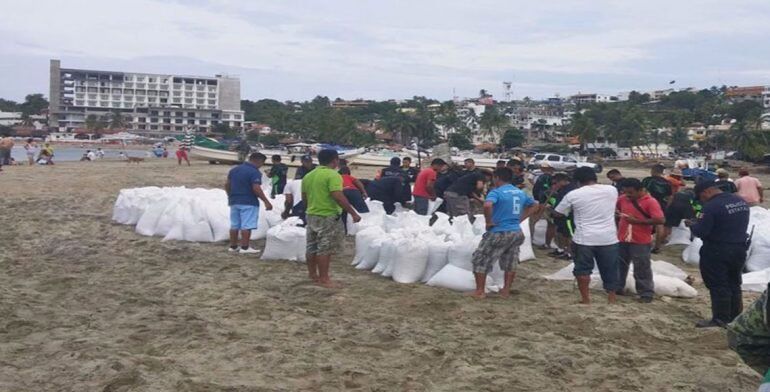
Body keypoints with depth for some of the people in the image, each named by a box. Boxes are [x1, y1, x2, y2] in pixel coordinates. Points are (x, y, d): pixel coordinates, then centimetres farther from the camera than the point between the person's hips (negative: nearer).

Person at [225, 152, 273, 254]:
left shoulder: (234, 169, 11)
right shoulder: (255, 172, -13)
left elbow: (227, 185, 15)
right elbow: (256, 189, -21)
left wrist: (231, 197, 27)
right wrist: (266, 201, -16)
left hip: (234, 201, 8)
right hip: (248, 203, -7)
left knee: (234, 225, 13)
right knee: (246, 226, -4)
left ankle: (233, 246, 18)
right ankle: (245, 247, -3)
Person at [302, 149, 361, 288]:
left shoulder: (308, 176, 10)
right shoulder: (333, 175, -15)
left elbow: (304, 197, 18)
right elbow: (338, 197, -24)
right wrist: (353, 213, -19)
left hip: (311, 215, 8)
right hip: (328, 216, -8)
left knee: (312, 247, 14)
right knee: (325, 249, -3)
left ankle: (313, 275, 24)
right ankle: (323, 278, 0)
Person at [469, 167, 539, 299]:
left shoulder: (496, 192, -13)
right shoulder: (521, 193, 9)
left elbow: (487, 205, -33)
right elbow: (534, 205, 23)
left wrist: (489, 222, -18)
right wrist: (520, 219, 17)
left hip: (499, 233, -7)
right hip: (516, 233, 7)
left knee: (480, 261, 5)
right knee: (510, 263, 19)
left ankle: (480, 291, 8)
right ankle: (506, 291, 24)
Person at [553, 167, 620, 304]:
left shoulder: (573, 195, -5)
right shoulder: (611, 190, 2)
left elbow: (558, 213, 6)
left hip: (584, 238, -2)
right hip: (608, 238, 2)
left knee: (583, 269, 11)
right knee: (610, 269, 14)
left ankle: (585, 298, 14)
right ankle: (612, 297, 21)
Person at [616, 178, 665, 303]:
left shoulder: (650, 202, -14)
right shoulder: (622, 199, 3)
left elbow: (660, 220, -22)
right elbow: (615, 211, 24)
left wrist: (637, 221, -22)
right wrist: (617, 216, 0)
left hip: (641, 242, -6)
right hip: (621, 239, 6)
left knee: (642, 269, 2)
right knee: (619, 265, 17)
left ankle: (646, 294, 12)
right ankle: (617, 288, 32)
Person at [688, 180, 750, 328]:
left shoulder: (712, 206, -22)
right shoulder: (741, 201, 5)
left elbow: (700, 232, -23)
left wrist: (692, 225, -2)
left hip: (717, 252, -8)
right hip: (739, 249, 8)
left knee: (718, 286, 3)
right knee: (734, 284, 19)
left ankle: (721, 319, 10)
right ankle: (735, 318, 29)